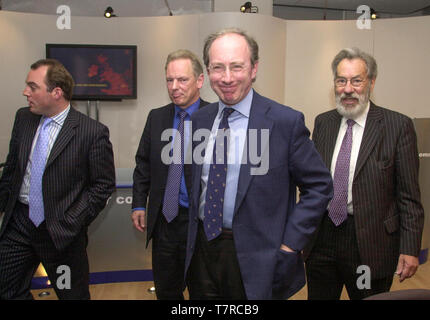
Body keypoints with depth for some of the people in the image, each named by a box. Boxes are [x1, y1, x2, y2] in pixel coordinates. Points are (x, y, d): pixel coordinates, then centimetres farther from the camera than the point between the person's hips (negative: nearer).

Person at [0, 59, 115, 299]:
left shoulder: (93, 132, -15)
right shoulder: (23, 118, 2)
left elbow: (104, 184, -11)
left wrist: (71, 223, -15)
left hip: (62, 232, -5)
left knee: (73, 294, 12)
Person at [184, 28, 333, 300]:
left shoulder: (286, 122, -13)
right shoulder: (199, 119, 3)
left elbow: (319, 186, -8)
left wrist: (289, 245, -12)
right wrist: (196, 233, 8)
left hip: (255, 261, -4)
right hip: (202, 250, 5)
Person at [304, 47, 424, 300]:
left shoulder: (398, 126, -7)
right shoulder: (323, 123, 6)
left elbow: (410, 196, -7)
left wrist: (410, 249, -9)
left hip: (371, 243, -3)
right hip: (321, 240, 4)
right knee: (318, 296, 15)